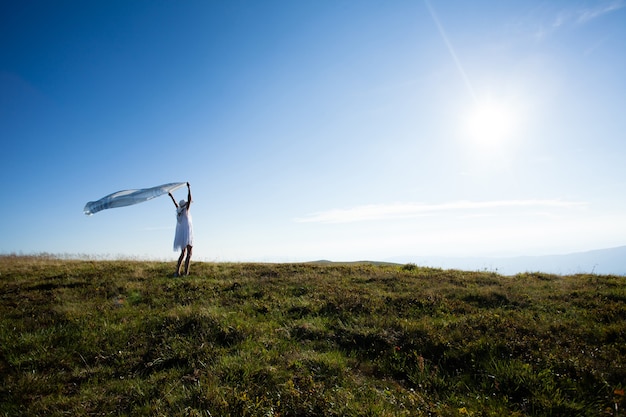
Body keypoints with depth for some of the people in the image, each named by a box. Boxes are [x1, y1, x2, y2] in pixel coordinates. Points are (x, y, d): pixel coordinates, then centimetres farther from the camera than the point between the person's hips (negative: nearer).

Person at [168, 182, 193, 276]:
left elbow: (176, 203, 26)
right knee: (189, 254, -9)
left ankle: (177, 272, 13)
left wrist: (171, 196, 42)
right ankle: (186, 273, -17)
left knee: (183, 254, 17)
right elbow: (189, 199, -14)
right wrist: (189, 188, -9)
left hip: (182, 236, 8)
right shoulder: (185, 210, -7)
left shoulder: (179, 211, 10)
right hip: (187, 235, -8)